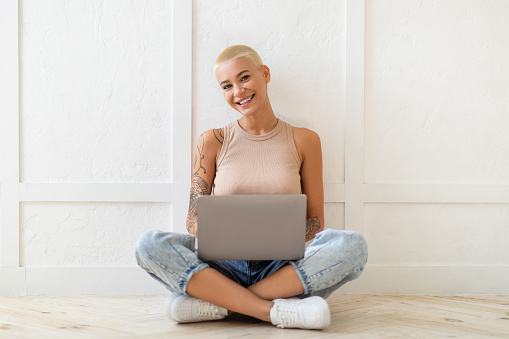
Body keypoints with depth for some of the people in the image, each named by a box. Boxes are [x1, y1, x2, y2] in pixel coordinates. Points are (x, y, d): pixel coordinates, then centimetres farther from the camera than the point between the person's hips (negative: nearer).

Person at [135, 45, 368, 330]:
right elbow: (194, 218, 7)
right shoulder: (212, 142, 8)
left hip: (282, 268, 1)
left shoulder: (303, 141, 8)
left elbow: (315, 221, 8)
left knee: (353, 245, -29)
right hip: (224, 266, 0)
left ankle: (218, 303, -26)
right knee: (150, 244, -27)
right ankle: (277, 311, -30)